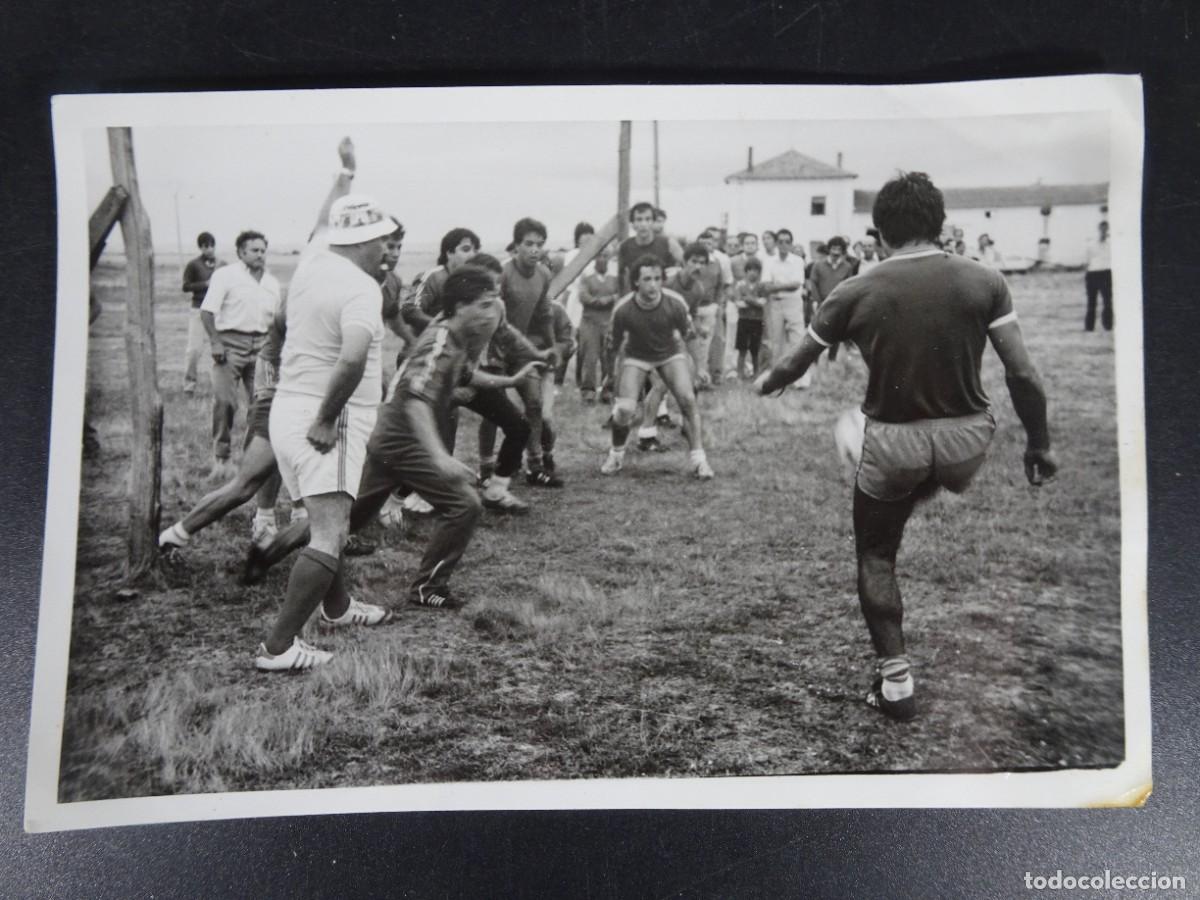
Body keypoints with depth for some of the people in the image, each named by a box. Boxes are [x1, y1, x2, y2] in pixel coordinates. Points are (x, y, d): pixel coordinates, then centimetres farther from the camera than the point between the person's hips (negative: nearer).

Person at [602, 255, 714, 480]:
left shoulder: (675, 303, -24)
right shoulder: (623, 309, -25)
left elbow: (686, 332, -2)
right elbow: (615, 343, -7)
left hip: (669, 354, 1)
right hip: (636, 356, -1)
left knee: (687, 398, -19)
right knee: (625, 409, -16)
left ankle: (697, 458, -4)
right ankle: (616, 455, 13)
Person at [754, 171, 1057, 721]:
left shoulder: (857, 293, -8)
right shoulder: (984, 281, -7)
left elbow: (797, 363, 4)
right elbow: (1022, 374, -8)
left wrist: (766, 384, 26)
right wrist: (1038, 444, 4)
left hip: (894, 441, -1)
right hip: (966, 438, 1)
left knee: (876, 556, 17)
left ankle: (895, 680, 17)